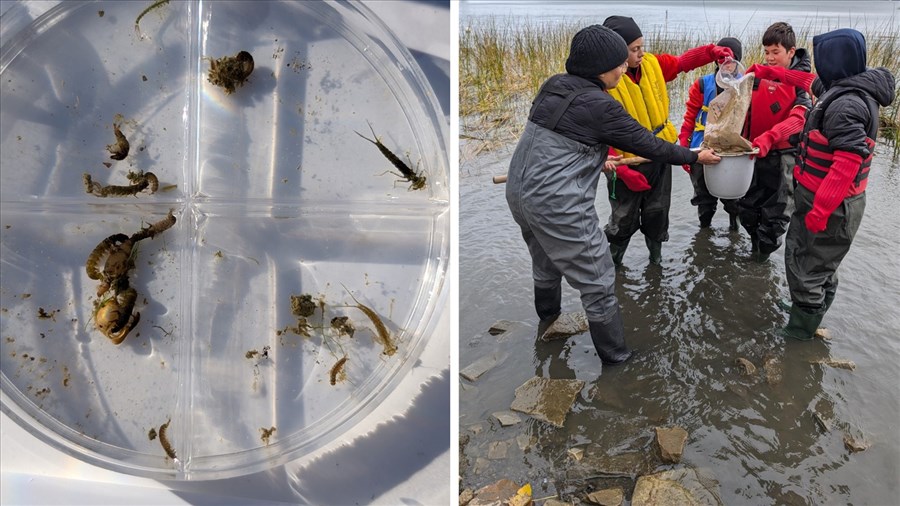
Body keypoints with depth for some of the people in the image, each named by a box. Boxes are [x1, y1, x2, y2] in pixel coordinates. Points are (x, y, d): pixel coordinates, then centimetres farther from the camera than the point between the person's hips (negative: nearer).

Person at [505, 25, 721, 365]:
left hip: (520, 192, 9)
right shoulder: (599, 105, -15)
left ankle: (548, 324, 51)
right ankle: (616, 357, 18)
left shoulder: (553, 86, 8)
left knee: (546, 266, 30)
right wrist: (695, 157, 8)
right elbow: (647, 144, -6)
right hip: (558, 204, -9)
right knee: (598, 282, 5)